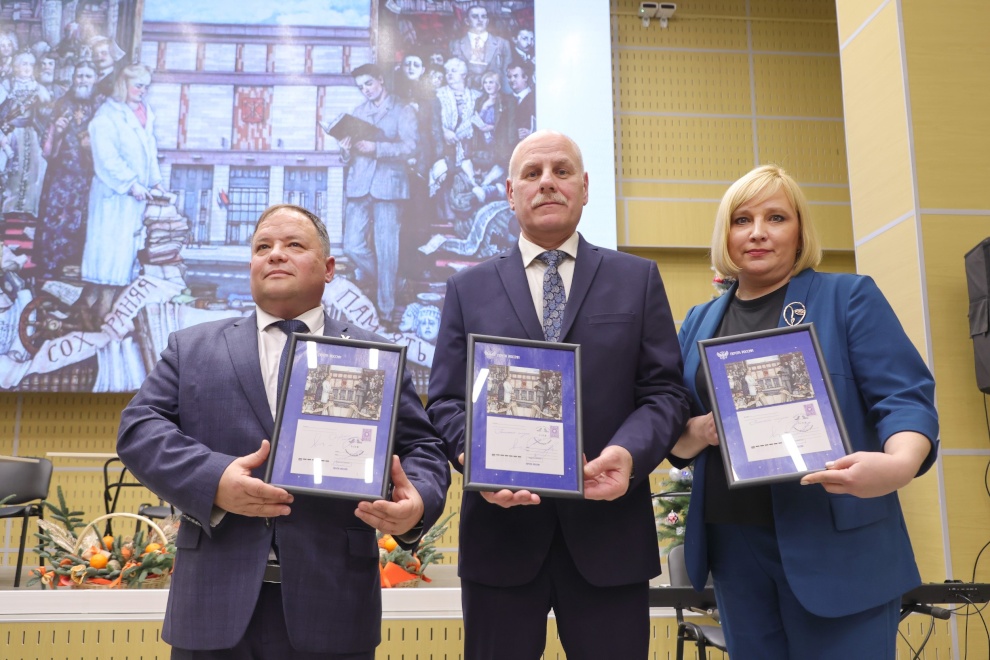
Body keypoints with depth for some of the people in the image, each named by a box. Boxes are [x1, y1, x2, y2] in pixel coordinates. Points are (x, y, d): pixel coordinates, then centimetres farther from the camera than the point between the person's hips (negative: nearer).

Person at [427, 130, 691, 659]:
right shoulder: (468, 288, 11)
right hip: (501, 526, 0)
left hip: (609, 529, 0)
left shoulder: (638, 279, 10)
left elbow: (665, 390, 4)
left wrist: (630, 452, -16)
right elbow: (446, 401, 6)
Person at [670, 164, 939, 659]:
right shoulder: (700, 320, 12)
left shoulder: (850, 297, 0)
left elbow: (905, 397, -8)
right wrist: (703, 430, -10)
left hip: (837, 545, -4)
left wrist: (900, 464, -30)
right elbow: (674, 436, 13)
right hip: (733, 545, 4)